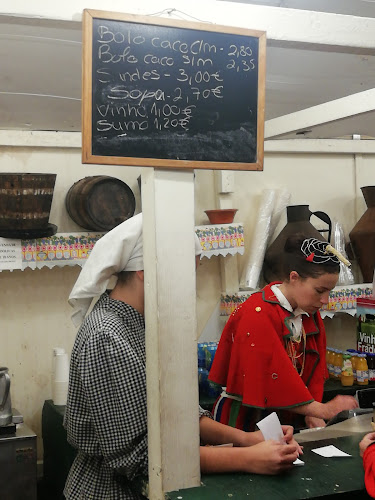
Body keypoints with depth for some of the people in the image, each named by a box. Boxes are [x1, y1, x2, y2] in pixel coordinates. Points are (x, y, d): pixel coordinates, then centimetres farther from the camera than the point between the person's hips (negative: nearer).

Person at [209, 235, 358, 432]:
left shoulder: (310, 314, 8)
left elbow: (315, 371, 11)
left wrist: (310, 415, -3)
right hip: (246, 421, -6)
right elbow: (274, 377, -21)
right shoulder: (257, 315, -18)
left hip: (288, 421, 6)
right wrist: (320, 409, -16)